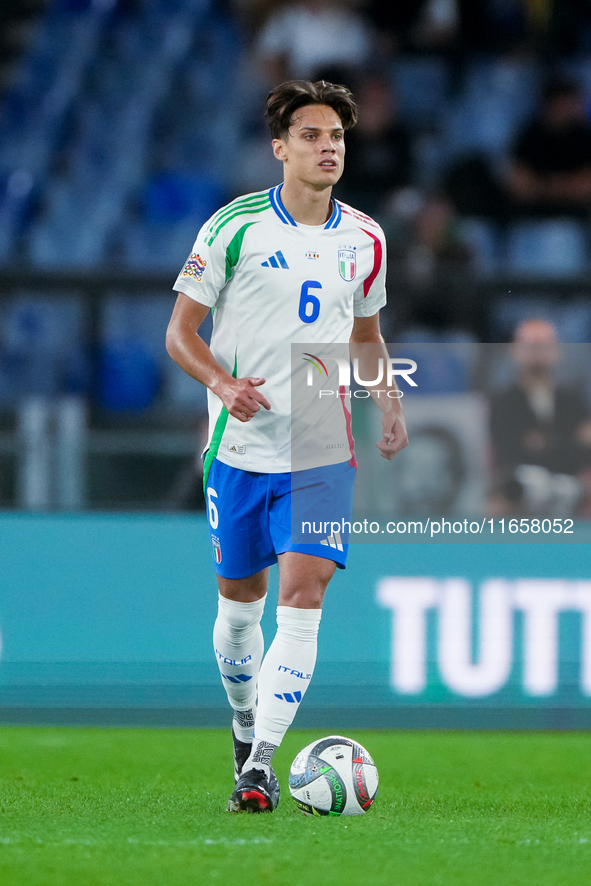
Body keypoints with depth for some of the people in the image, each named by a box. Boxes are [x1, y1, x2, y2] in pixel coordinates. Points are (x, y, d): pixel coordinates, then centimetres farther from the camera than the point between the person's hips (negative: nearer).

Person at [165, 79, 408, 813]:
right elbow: (180, 331, -3)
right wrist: (222, 382, -21)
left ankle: (260, 766, -16)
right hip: (240, 444, -1)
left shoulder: (364, 239, 5)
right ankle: (245, 728, 35)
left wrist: (390, 404, 5)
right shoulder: (234, 227, -6)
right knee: (240, 599, 10)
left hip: (323, 452, 1)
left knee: (303, 597, -13)